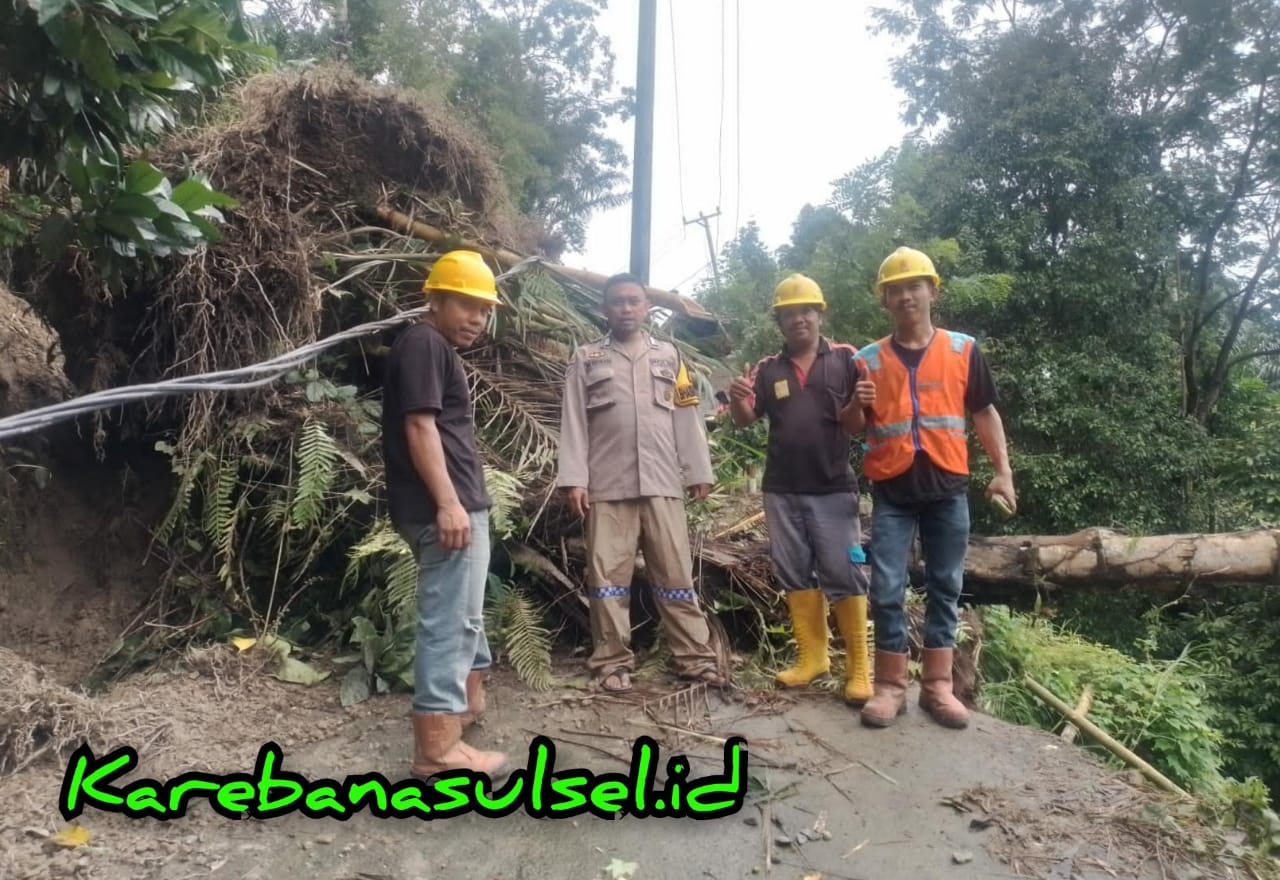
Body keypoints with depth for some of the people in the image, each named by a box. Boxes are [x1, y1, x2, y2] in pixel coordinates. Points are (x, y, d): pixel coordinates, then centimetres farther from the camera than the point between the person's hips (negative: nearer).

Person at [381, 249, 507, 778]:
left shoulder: (440, 350, 21)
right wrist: (448, 503, -26)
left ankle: (470, 695, 41)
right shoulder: (423, 343, -10)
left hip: (461, 504, 11)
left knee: (465, 610, 23)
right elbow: (419, 426, -20)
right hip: (446, 507, -11)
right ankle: (437, 749, -3)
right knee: (448, 620, -8)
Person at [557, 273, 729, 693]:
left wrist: (698, 472, 6)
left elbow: (686, 418, 11)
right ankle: (612, 660, 12)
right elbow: (574, 421, 3)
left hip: (662, 484, 1)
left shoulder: (668, 355, 14)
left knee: (675, 573, 5)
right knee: (607, 574, 3)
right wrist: (574, 479, -6)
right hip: (608, 485, -1)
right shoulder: (586, 358, 9)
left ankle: (696, 657, 10)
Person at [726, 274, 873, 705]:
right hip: (781, 490, 4)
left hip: (833, 488, -4)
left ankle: (859, 667, 5)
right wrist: (738, 401, -18)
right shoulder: (768, 369, 9)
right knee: (795, 575, 9)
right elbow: (744, 421, 6)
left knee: (843, 574, -2)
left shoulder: (846, 359, 1)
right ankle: (812, 656, 20)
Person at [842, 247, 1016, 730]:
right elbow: (852, 428, 8)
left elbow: (984, 413, 8)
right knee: (887, 590, -2)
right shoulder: (868, 359, 4)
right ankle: (890, 686, 10)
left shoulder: (963, 350, 4)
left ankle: (937, 685, 18)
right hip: (893, 491, 0)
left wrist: (1003, 472, 1)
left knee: (945, 587, 8)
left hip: (948, 487, 1)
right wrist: (855, 405, -14)